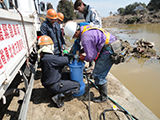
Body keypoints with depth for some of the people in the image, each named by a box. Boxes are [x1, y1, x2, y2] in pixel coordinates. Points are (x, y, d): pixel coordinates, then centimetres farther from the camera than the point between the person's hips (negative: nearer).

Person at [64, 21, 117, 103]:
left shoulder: (85, 38, -22)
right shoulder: (85, 28, 8)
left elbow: (91, 56, -17)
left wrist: (84, 58, 3)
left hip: (109, 50, -11)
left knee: (98, 75, -4)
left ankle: (103, 97, 15)